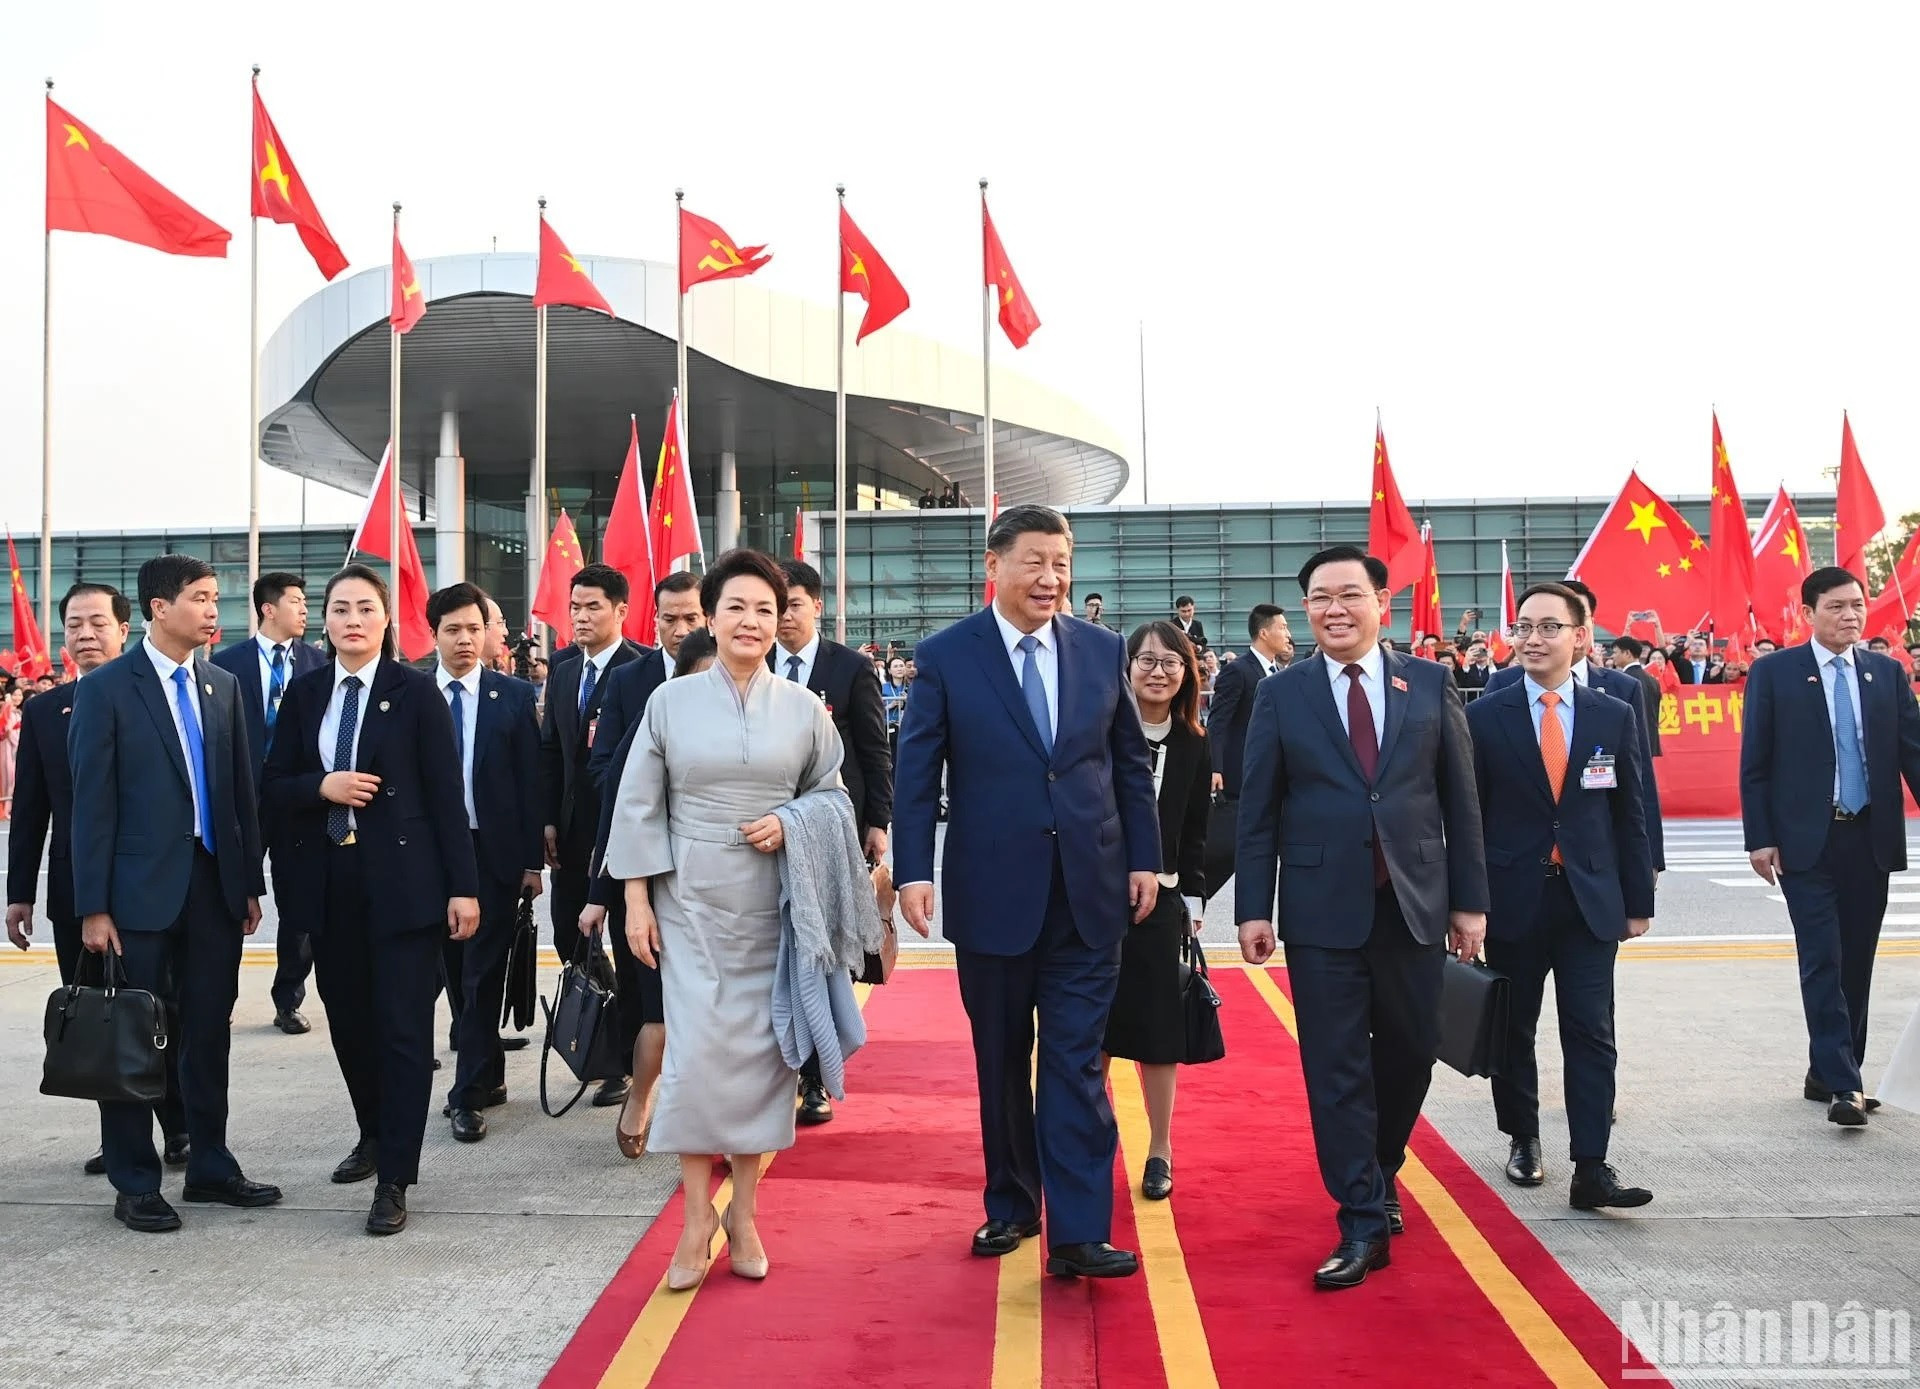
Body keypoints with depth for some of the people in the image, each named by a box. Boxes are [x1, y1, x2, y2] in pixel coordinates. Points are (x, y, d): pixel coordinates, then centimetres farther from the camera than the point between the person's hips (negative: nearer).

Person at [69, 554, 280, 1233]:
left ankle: (210, 1164, 23)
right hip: (142, 889, -5)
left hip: (216, 884, 5)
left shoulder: (223, 687, 9)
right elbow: (92, 804, -8)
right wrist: (93, 907, -11)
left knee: (210, 1032, 11)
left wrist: (250, 883, 8)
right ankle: (134, 1184, 16)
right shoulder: (106, 688, -6)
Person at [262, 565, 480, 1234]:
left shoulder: (416, 690, -4)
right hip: (329, 883, 4)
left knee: (404, 1027, -2)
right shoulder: (304, 692, 8)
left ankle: (394, 1179, 4)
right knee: (348, 1019, 15)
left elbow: (446, 793, -6)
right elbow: (274, 787, 8)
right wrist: (322, 787, -14)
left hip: (402, 879, -4)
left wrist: (463, 885, -10)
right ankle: (374, 1136, 37)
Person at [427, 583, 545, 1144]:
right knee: (457, 971, 11)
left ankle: (468, 1093, 2)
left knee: (483, 972, -3)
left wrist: (532, 859, -5)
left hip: (495, 851, -2)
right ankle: (489, 1074, 26)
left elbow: (529, 781, -1)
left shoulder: (514, 695, 0)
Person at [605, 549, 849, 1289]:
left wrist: (792, 824, -11)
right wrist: (637, 899, -3)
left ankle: (744, 1211, 19)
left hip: (774, 900, 1)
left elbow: (833, 795, 9)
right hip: (692, 896, -1)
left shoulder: (804, 708, 3)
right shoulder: (670, 700, 1)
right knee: (696, 1050, -6)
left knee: (762, 1048, 4)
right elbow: (639, 807, 2)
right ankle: (697, 1215, 9)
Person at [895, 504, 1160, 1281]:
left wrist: (1144, 859, 5)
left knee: (1076, 1062, -1)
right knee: (1001, 1062, 13)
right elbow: (916, 775, -4)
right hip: (992, 890, -1)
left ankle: (1078, 1233, 2)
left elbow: (1130, 764, 9)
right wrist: (913, 871, -11)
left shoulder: (1103, 651, 4)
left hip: (1089, 890, 1)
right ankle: (1010, 1206, 29)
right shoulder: (945, 657, -3)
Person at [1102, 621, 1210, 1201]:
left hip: (1160, 901, 2)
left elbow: (1194, 833, 9)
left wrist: (1193, 901, 4)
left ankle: (1160, 1151, 19)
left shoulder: (1192, 745, 3)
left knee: (1160, 1029, 6)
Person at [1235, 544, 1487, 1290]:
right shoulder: (1281, 694, 2)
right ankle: (1363, 1221, 8)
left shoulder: (1431, 683, 5)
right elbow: (1257, 810, 2)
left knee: (1409, 1054, 12)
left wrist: (1470, 898, 3)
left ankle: (1380, 1173, 38)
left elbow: (1460, 799, 6)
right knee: (1337, 1067, 0)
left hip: (1413, 904, 2)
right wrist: (1253, 907, -4)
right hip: (1322, 907, -1)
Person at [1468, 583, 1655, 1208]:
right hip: (1512, 899, 0)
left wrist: (1638, 899, 5)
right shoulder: (1483, 717, -2)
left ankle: (1591, 1168, -1)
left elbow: (1630, 815, 7)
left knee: (1591, 1033, -3)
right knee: (1513, 1031, 11)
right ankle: (1523, 1139, 29)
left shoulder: (1615, 717, 4)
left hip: (1591, 901, 1)